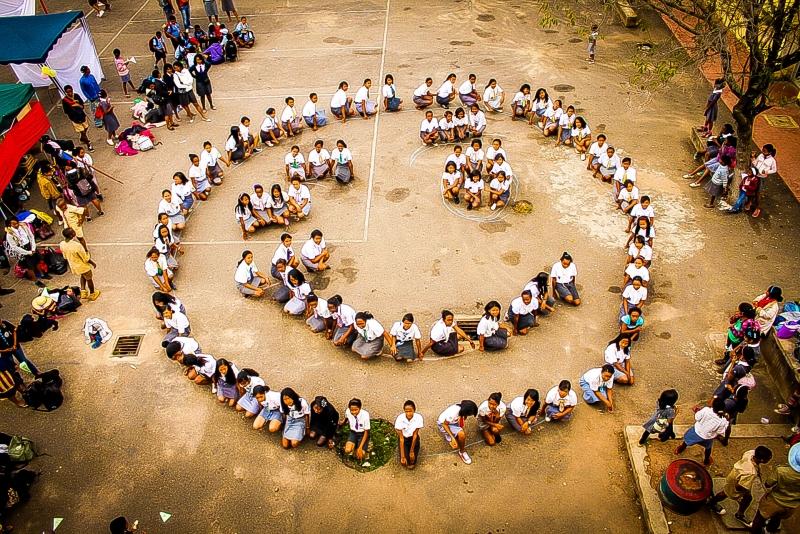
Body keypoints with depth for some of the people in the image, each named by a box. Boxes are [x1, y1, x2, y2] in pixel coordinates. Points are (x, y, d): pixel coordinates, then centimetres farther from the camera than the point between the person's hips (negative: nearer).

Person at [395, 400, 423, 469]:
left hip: (413, 438, 0)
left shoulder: (419, 418, -28)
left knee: (412, 463, -12)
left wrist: (412, 451, -17)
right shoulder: (400, 419, -29)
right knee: (404, 463, -13)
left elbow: (415, 435, -17)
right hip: (403, 438, 0)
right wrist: (402, 456, -26)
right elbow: (401, 438, -25)